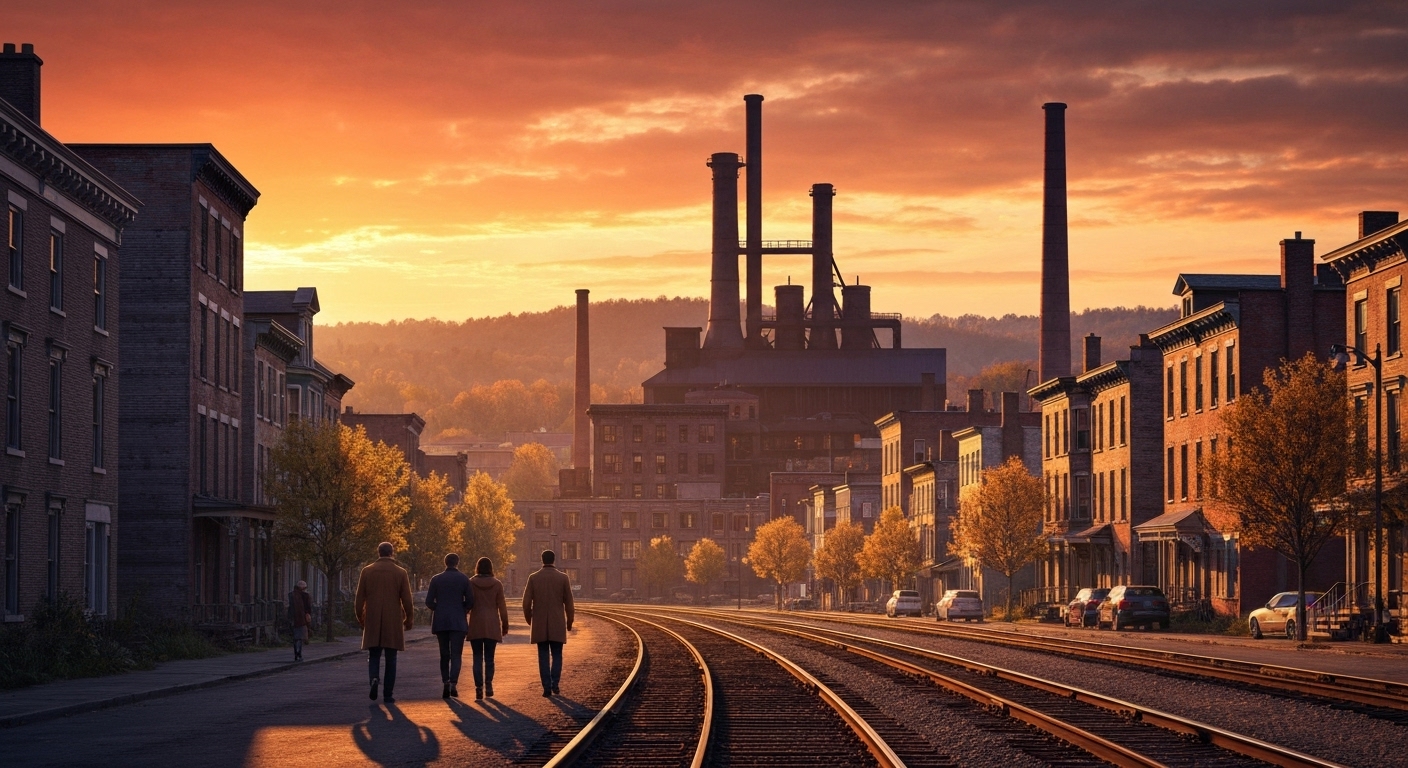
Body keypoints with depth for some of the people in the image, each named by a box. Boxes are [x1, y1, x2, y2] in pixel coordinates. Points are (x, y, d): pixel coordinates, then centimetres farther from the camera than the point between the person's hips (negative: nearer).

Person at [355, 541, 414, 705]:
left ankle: (374, 679, -18)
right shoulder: (400, 573, -1)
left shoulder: (367, 572, 1)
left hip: (373, 622, 1)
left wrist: (360, 618, 15)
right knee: (391, 659, 5)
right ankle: (388, 694, 2)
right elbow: (407, 599, -2)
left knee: (374, 655, 10)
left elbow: (359, 599, 2)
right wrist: (408, 618, 11)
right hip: (393, 622, -1)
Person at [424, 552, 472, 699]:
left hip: (441, 621, 1)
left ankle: (446, 684, 3)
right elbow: (470, 601, -2)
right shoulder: (464, 579, -1)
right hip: (458, 621, -1)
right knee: (456, 654, -2)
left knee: (444, 655, 11)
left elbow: (429, 602, -1)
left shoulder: (436, 579, 2)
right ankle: (454, 684, -18)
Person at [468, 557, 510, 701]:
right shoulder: (497, 584, -1)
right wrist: (505, 624, 8)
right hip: (492, 625, 1)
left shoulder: (471, 583, -2)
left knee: (478, 658, 2)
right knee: (489, 658, 9)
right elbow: (502, 606, 0)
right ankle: (488, 686, 0)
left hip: (476, 625, -1)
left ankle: (479, 689, -7)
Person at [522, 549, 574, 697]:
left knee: (543, 656, 5)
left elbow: (526, 602, -2)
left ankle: (547, 688, -1)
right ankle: (554, 685, -9)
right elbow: (568, 602, 0)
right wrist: (569, 622, 12)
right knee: (557, 655, 8)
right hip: (557, 624, 0)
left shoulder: (533, 578, -1)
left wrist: (529, 619, 15)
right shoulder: (563, 578, -2)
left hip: (539, 624, 0)